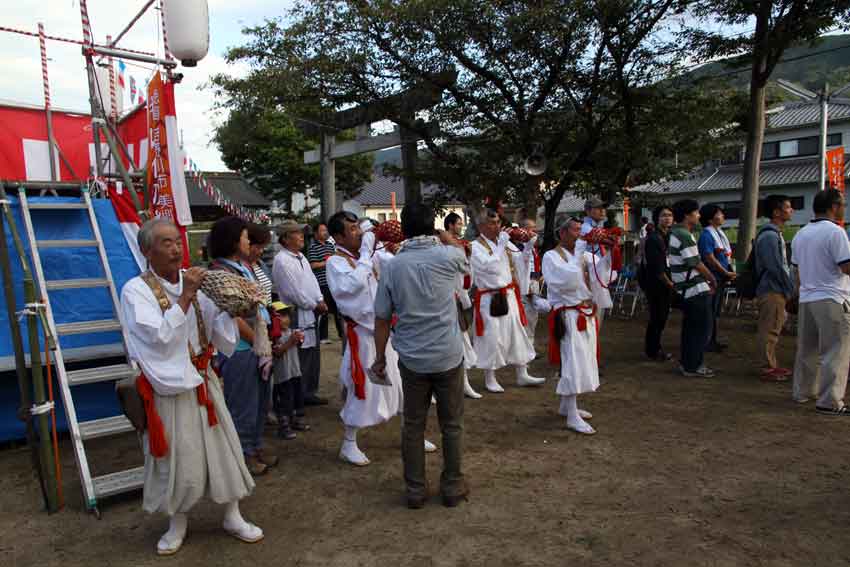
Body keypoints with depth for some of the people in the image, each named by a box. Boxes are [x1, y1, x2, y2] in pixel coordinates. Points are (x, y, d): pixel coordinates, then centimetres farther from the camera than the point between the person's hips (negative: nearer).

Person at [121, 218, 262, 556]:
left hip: (202, 381, 5)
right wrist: (185, 297, -25)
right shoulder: (136, 290, -10)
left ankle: (232, 517, 29)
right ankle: (177, 524, 32)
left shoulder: (192, 282, 3)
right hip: (167, 388, -4)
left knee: (221, 448, 11)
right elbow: (160, 337, -23)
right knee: (177, 460, 7)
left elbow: (217, 332, 4)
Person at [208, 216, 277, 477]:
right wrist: (258, 342, -11)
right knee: (243, 403, 6)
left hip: (258, 343, 9)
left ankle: (255, 445, 35)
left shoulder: (244, 265, 11)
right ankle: (243, 453, 23)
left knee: (261, 398, 19)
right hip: (239, 347, -9)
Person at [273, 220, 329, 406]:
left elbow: (312, 280, 16)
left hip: (311, 314, 9)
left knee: (314, 356, 15)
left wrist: (321, 301, 1)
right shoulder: (282, 260, -15)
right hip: (298, 316, -9)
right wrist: (315, 305, -9)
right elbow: (294, 291, -18)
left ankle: (310, 393, 27)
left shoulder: (300, 256, 14)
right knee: (301, 358, -3)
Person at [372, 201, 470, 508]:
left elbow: (382, 318, 0)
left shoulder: (394, 265, -2)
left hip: (411, 358, 1)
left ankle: (415, 490, 23)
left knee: (413, 425, 14)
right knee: (452, 424, 14)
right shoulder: (448, 255, -8)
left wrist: (380, 357, 11)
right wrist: (446, 241, 31)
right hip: (448, 355, -1)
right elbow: (465, 265, 18)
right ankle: (453, 487, 26)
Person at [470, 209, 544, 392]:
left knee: (517, 334, 12)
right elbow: (489, 266, -25)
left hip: (509, 295, 7)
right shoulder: (476, 246, -11)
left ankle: (522, 375, 25)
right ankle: (490, 379, 13)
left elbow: (522, 259, 10)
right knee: (492, 338, -3)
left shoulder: (504, 242, 10)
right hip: (489, 298, -7)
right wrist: (502, 245, -22)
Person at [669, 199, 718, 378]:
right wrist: (713, 280, 0)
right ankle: (693, 367, 5)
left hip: (685, 289, 10)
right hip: (696, 289, -10)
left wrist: (706, 279, 17)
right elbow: (696, 264, -15)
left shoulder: (675, 233, 12)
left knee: (689, 327, 17)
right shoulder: (685, 236, -19)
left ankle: (686, 362, 25)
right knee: (702, 329, -1)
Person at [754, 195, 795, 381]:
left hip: (776, 290, 10)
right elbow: (776, 268, -21)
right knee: (769, 331, -4)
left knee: (772, 329, 16)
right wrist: (791, 289, -12)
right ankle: (768, 369, 3)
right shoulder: (769, 236, -17)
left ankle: (771, 364, 26)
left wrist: (789, 288, 16)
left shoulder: (775, 233, 16)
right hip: (772, 291, -10)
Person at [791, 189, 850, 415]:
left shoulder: (800, 234, 12)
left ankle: (803, 391, 23)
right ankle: (829, 402, -3)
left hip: (806, 299, 8)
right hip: (832, 299, -8)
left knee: (807, 349, 15)